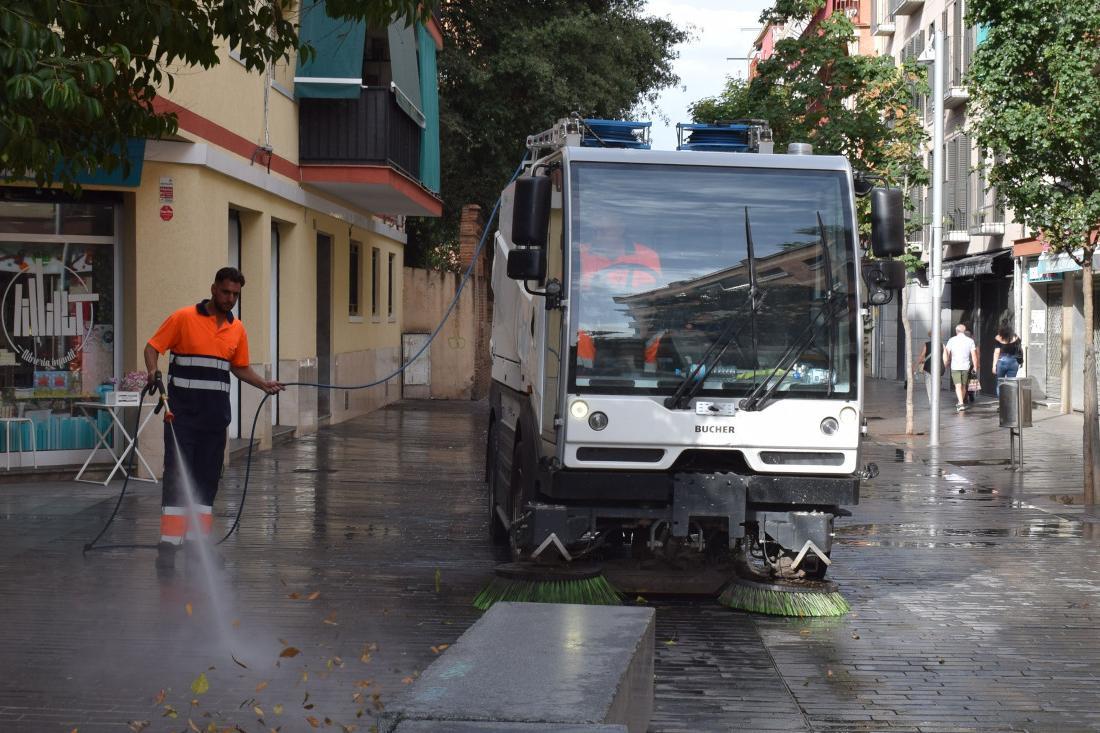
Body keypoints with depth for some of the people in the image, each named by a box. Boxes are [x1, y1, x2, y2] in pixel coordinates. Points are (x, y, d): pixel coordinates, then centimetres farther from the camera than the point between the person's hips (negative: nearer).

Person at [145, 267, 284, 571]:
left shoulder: (237, 329, 10)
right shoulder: (184, 318, -5)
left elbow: (240, 367, 20)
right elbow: (153, 347, -3)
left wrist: (264, 384, 6)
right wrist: (152, 372, -22)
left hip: (215, 414, 5)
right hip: (183, 411, -5)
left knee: (207, 478, 7)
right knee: (177, 475, -7)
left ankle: (198, 541, 13)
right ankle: (168, 545, -8)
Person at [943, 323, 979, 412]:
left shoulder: (951, 340, -1)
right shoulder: (970, 341, 1)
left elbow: (946, 353, -2)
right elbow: (974, 355, -2)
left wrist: (946, 364, 10)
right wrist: (975, 367, 4)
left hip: (955, 366, -2)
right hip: (966, 366, 2)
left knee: (958, 386, -6)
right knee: (963, 386, 16)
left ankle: (961, 403, -22)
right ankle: (961, 403, 27)